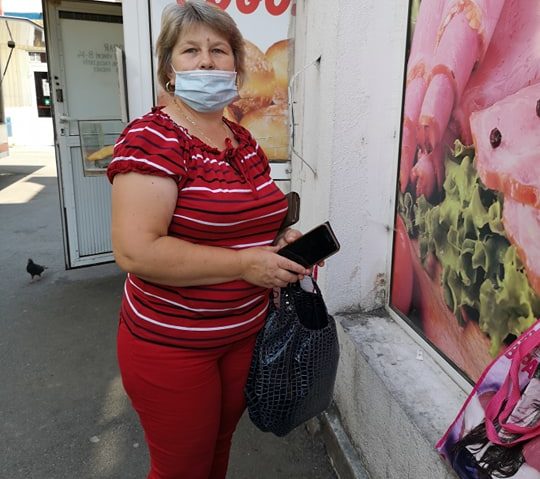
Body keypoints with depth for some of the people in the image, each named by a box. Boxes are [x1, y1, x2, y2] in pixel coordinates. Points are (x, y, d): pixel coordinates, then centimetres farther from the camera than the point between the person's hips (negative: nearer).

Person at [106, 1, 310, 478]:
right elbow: (135, 249, -27)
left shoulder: (245, 141, 6)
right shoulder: (152, 137, -17)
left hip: (247, 333, 7)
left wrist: (284, 240, -2)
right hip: (171, 345, -6)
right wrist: (245, 264, -24)